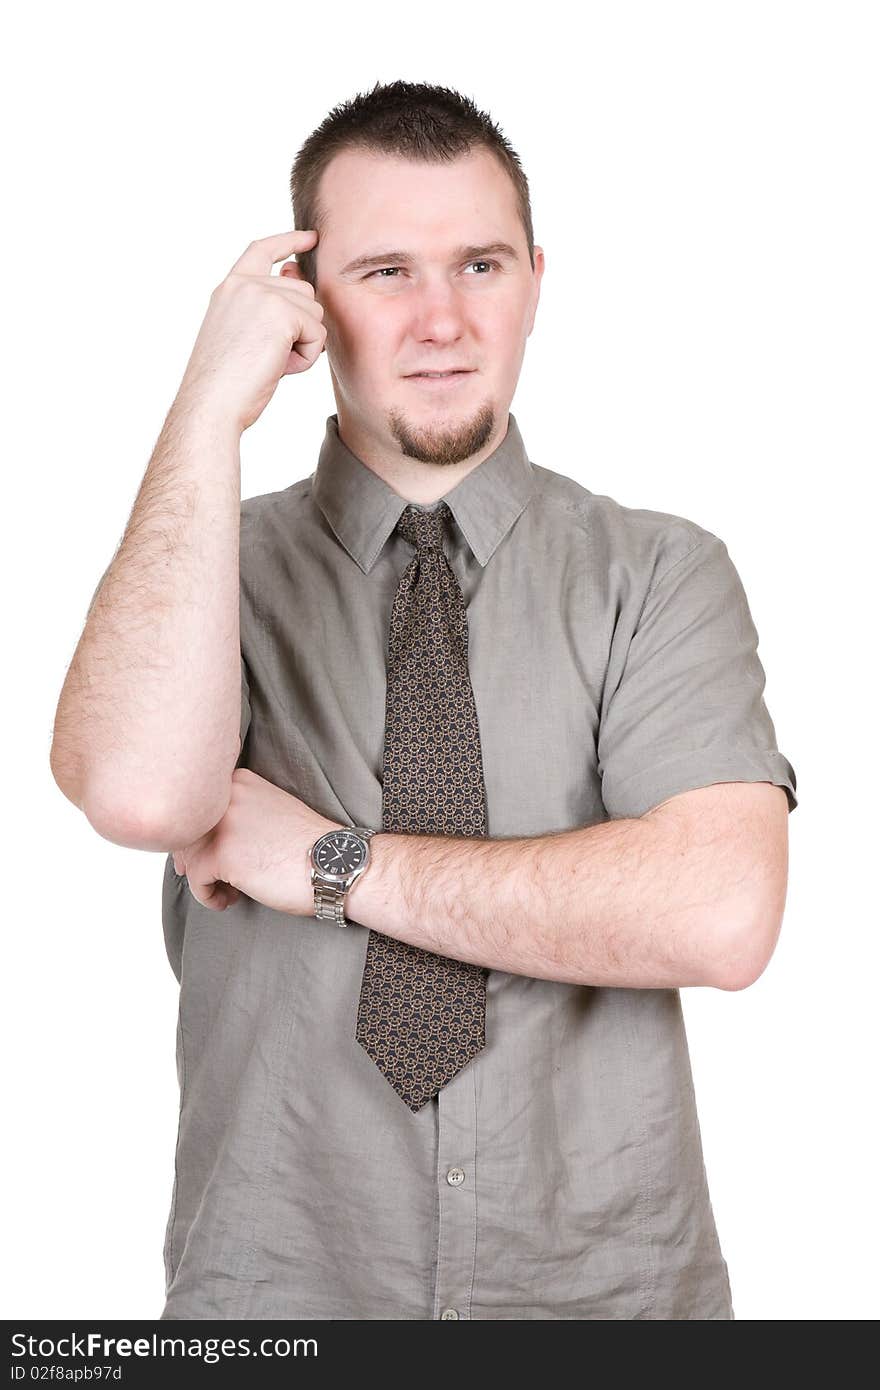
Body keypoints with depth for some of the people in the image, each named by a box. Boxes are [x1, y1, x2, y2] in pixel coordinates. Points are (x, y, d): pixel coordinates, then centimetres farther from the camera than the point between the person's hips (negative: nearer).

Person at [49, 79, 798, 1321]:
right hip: (276, 1281, 0)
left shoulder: (661, 575, -6)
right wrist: (213, 404, -20)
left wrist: (336, 867, -18)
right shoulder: (206, 562, -3)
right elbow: (139, 793, -24)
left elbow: (721, 916, -20)